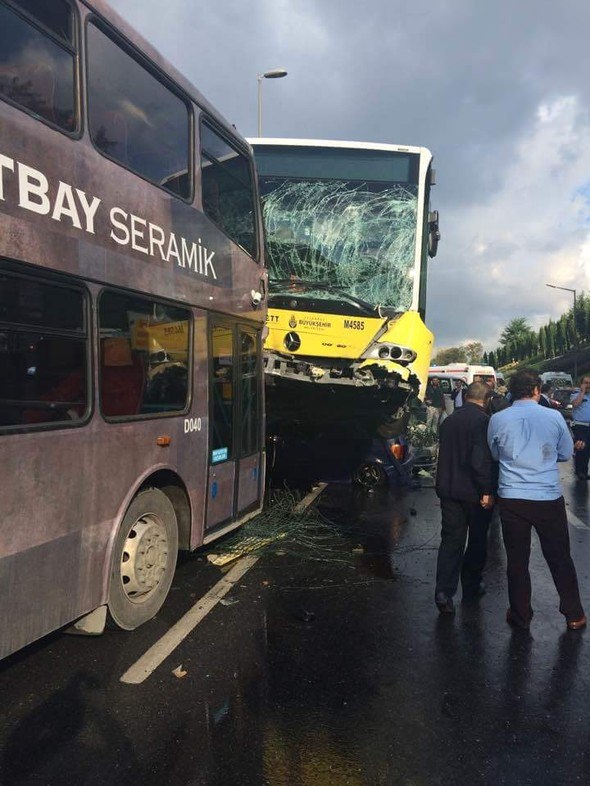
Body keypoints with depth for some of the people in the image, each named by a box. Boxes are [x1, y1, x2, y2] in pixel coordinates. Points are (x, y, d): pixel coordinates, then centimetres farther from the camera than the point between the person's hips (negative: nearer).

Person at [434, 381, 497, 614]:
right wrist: (487, 491, -17)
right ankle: (471, 585, 28)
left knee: (451, 539, 7)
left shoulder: (448, 420, 6)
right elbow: (483, 459, -23)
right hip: (474, 491, -5)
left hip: (448, 489, 5)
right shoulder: (483, 421, -16)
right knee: (477, 540, 14)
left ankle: (444, 591, -2)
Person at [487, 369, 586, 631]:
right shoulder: (554, 417, -6)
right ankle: (574, 615, 30)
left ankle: (521, 615, 26)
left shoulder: (497, 419, -5)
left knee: (517, 559, 12)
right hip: (549, 498, 0)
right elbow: (566, 453, 8)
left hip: (511, 499, 0)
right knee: (560, 558, 16)